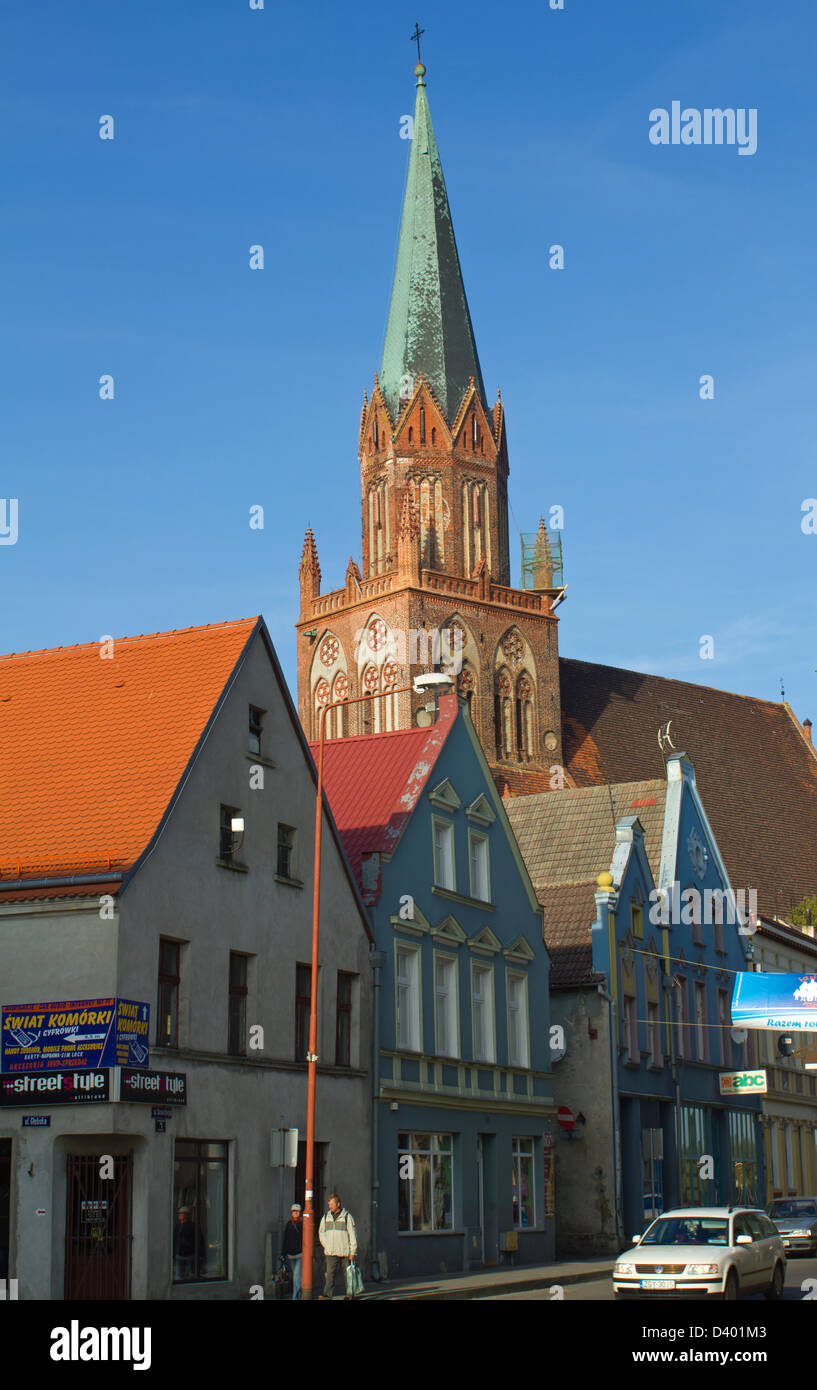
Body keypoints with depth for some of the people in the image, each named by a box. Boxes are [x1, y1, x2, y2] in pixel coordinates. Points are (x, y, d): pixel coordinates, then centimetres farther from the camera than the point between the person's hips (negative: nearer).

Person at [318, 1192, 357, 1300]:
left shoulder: (347, 1217, 0)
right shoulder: (326, 1217, 12)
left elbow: (352, 1235, -1)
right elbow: (321, 1233, 17)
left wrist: (352, 1252, -6)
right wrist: (327, 1246, 3)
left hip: (345, 1252, -3)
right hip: (331, 1252, 3)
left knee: (347, 1274, 4)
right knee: (330, 1273, -9)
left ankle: (348, 1294, 12)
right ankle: (327, 1294, -16)